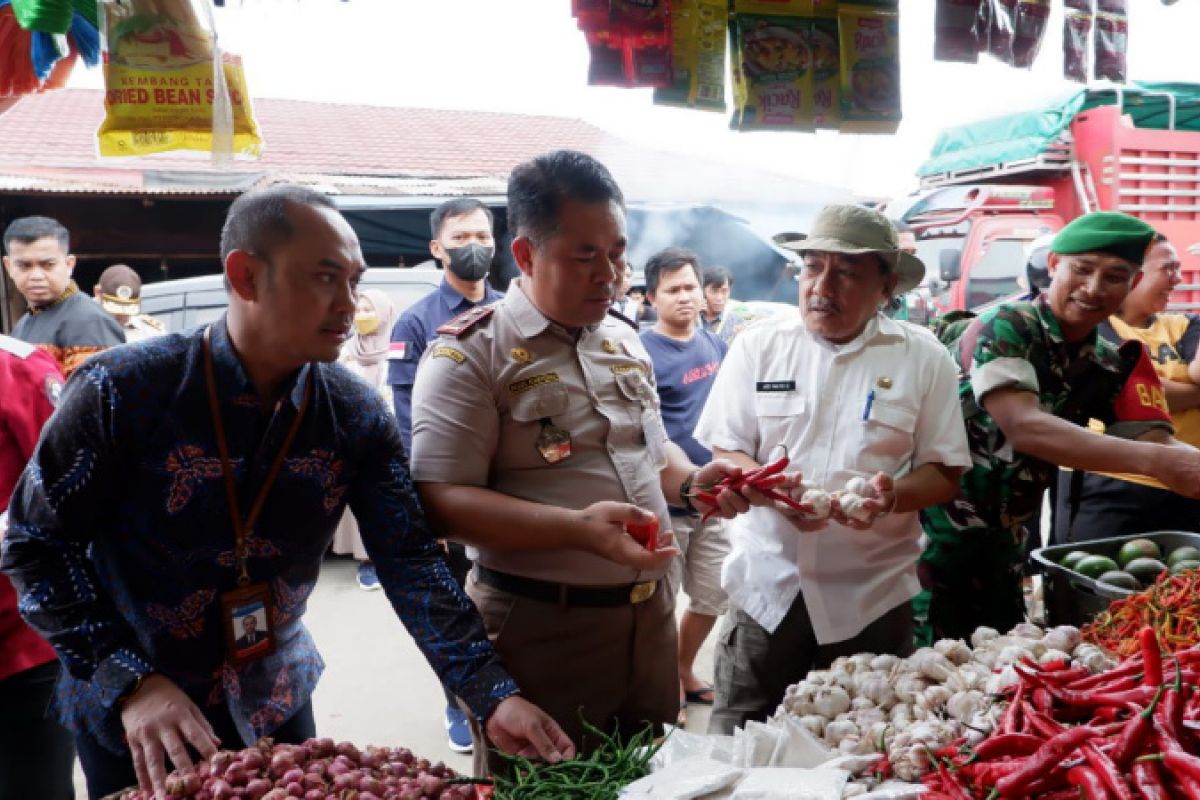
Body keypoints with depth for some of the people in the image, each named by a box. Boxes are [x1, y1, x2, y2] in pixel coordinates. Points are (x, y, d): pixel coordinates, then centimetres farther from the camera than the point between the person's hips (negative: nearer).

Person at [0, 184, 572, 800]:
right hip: (132, 723, -2)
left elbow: (411, 562, -13)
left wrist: (492, 697, -24)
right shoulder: (122, 391, -20)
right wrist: (133, 683, -24)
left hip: (277, 706, 3)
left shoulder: (358, 417, -11)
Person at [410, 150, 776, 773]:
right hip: (538, 629, -6)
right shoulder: (470, 355, -13)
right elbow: (441, 500, -20)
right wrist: (577, 529, -29)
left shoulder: (625, 340, 10)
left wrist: (692, 481, 0)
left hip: (648, 614, 7)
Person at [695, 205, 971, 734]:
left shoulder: (923, 357, 0)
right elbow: (726, 452, 1)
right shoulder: (757, 346, 2)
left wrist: (892, 496, -20)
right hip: (767, 582, 1)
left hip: (873, 591, 0)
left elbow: (944, 472, 2)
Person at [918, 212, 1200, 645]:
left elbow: (1155, 440, -5)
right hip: (937, 530, -6)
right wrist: (1153, 461, -39)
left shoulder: (1112, 365, 5)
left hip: (1002, 538, 7)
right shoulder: (1004, 327, -17)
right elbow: (1023, 427, -30)